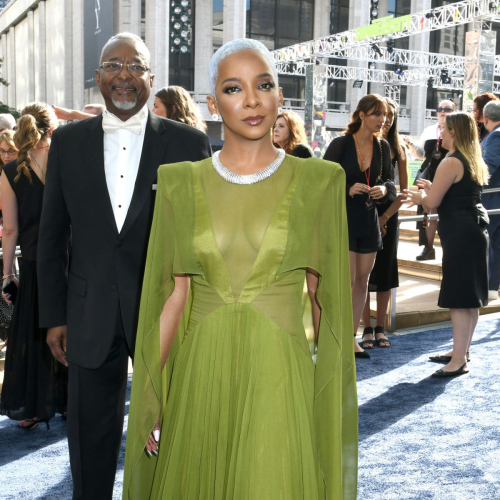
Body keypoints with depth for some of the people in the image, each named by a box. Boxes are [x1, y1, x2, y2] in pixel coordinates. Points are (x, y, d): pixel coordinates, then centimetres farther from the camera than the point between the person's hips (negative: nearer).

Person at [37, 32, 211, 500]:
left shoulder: (188, 142, -3)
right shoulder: (67, 141, 4)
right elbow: (51, 236, 6)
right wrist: (54, 315, 2)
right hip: (90, 317, 2)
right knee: (90, 440, 15)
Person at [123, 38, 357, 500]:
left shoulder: (319, 182, -1)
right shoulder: (181, 183, 2)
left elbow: (325, 300, 3)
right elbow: (174, 294, 3)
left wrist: (332, 397, 3)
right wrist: (151, 397, 1)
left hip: (280, 375, -1)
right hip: (200, 375, 2)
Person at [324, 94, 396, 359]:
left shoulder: (383, 147, 5)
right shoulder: (340, 144, -8)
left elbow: (389, 181, 12)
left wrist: (384, 189, -10)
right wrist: (348, 189, -21)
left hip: (369, 220, 5)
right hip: (343, 218, -5)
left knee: (363, 280, 9)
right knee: (348, 279, -8)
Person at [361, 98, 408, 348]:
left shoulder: (397, 147, 6)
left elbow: (404, 190, 6)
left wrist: (385, 217, -4)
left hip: (388, 216, 4)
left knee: (385, 271, 6)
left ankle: (380, 328, 15)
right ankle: (367, 329, 8)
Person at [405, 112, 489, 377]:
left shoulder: (451, 163, -15)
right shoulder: (476, 162, 14)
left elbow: (432, 203, -14)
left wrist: (420, 196, 6)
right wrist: (433, 188, 20)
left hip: (459, 233, -10)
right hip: (475, 228, 10)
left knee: (459, 298, -7)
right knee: (470, 297, 15)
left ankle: (459, 360, -3)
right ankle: (461, 350, 26)